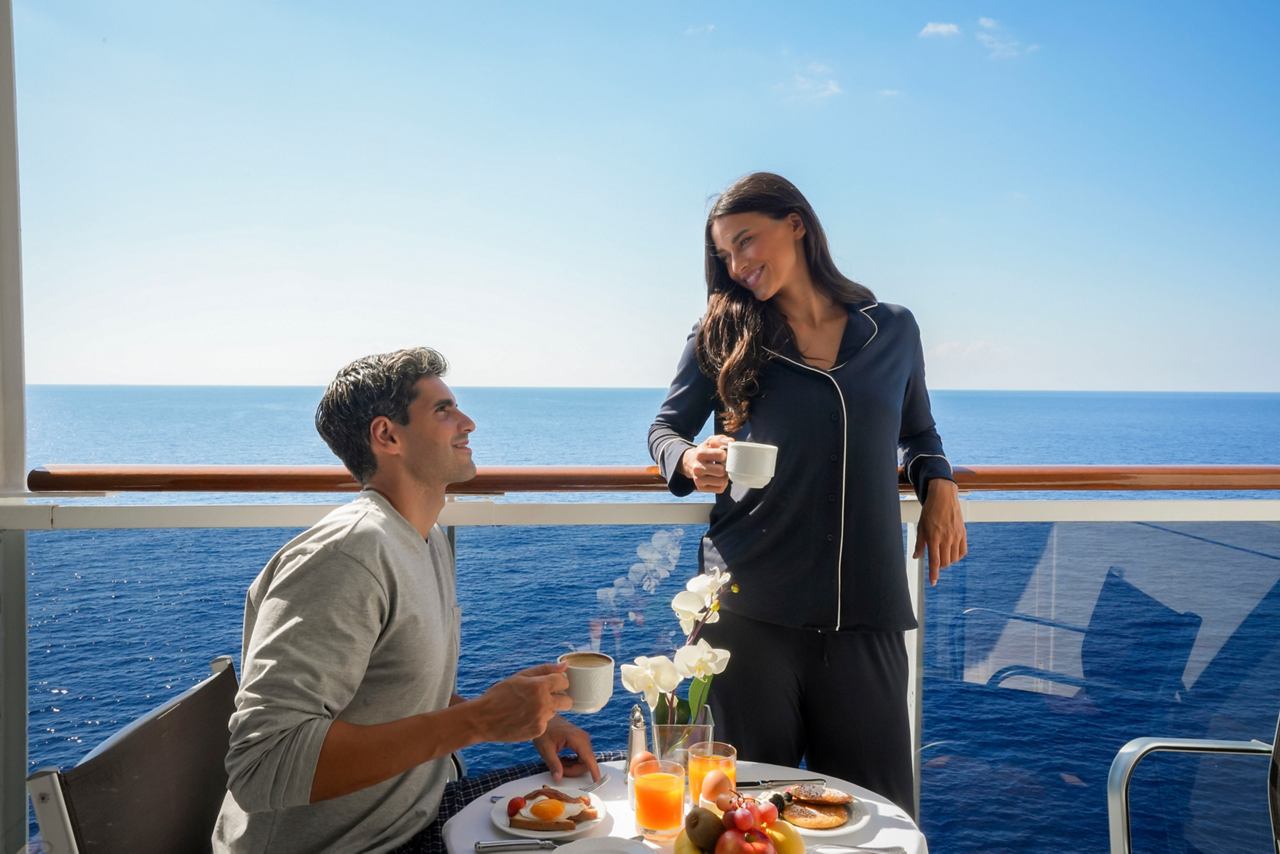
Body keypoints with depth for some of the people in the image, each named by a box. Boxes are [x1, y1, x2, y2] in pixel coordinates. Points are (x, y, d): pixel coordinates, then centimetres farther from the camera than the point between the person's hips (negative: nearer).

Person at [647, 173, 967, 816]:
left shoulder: (893, 331, 9)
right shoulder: (721, 336, 5)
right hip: (750, 608, -1)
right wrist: (691, 461, -13)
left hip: (865, 608, 1)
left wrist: (939, 485, 2)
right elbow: (666, 427, 11)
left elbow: (918, 433, 23)